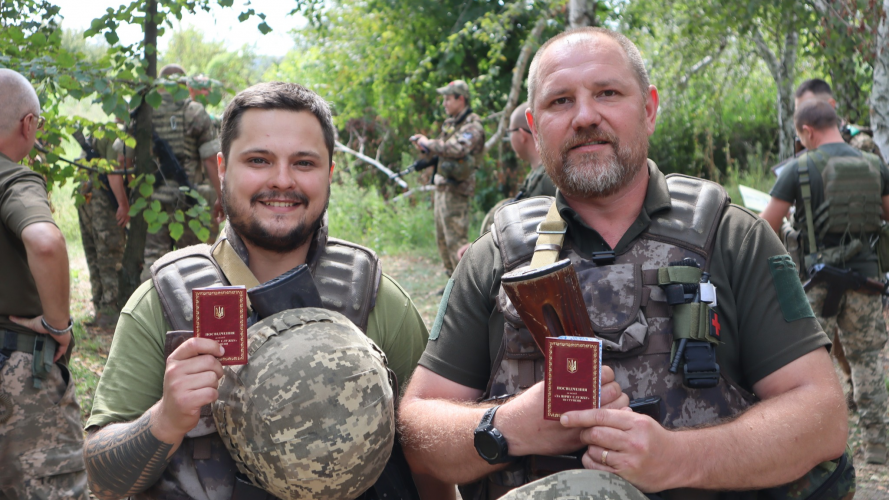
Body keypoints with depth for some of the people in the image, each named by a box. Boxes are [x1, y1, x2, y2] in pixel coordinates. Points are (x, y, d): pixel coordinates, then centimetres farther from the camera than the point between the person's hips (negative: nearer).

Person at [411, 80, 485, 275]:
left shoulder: (472, 127, -13)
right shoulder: (450, 123, 15)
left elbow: (457, 149, -30)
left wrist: (429, 143, -19)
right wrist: (424, 145, -2)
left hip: (456, 190, -9)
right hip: (442, 186, 9)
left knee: (455, 240, -8)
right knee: (442, 239, 14)